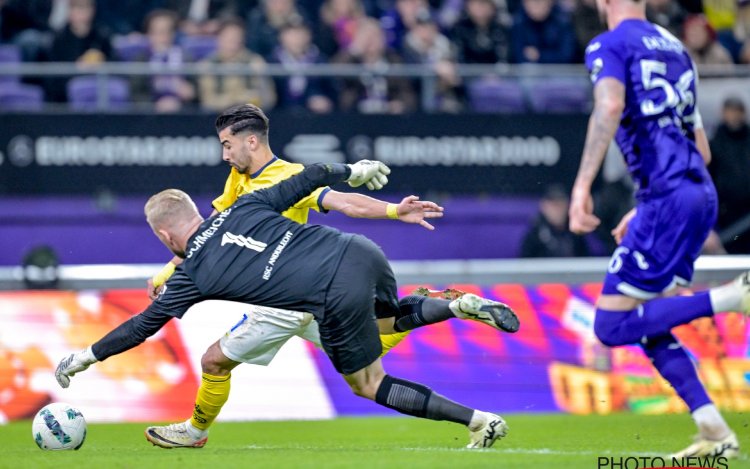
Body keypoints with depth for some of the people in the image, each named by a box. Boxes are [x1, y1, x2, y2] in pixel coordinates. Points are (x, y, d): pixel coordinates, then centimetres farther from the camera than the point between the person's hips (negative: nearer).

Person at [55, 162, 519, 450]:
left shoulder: (193, 276, 6)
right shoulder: (243, 208, 16)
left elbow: (143, 326, 14)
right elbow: (310, 178, 17)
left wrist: (85, 357, 25)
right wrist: (353, 170, 36)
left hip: (338, 301, -6)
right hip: (359, 251, 6)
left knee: (369, 385, 15)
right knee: (386, 320, 38)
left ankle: (480, 421, 3)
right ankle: (461, 306, 10)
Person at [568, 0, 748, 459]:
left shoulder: (610, 46, 0)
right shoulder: (675, 48, 23)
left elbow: (610, 106, -22)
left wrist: (582, 187, -26)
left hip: (668, 198, -8)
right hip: (702, 194, 8)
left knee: (612, 326, -5)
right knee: (649, 326, 16)